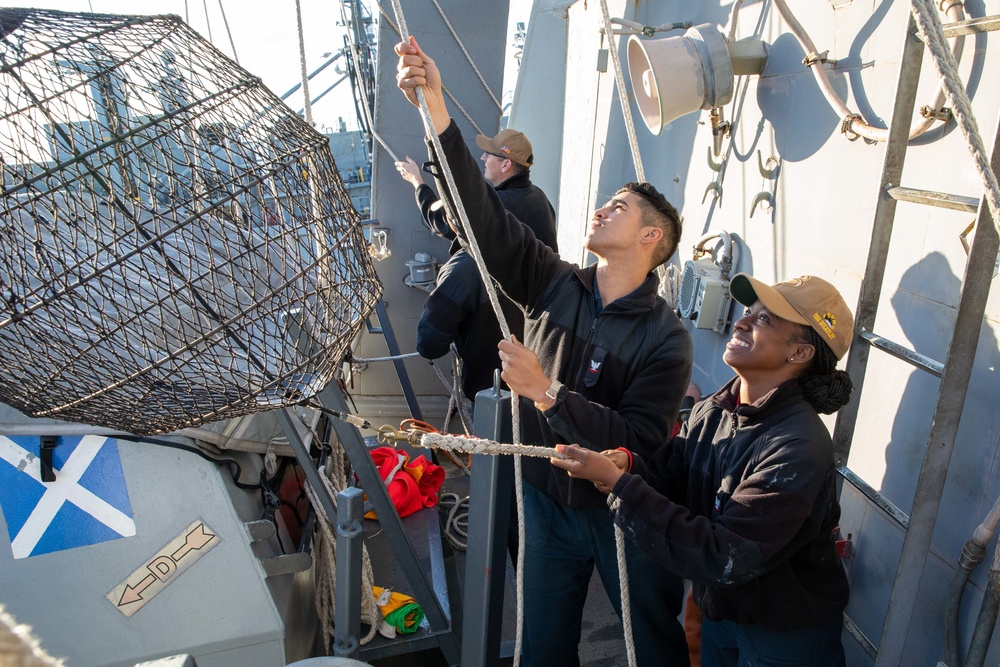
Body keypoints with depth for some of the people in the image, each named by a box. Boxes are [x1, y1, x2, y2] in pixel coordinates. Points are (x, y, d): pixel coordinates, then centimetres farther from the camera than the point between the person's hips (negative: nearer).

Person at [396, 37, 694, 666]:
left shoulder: (666, 338, -18)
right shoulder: (555, 286, -7)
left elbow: (640, 442, -27)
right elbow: (485, 214, -17)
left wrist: (546, 391, -33)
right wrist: (436, 111, -26)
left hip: (624, 513, -3)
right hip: (548, 499, 4)